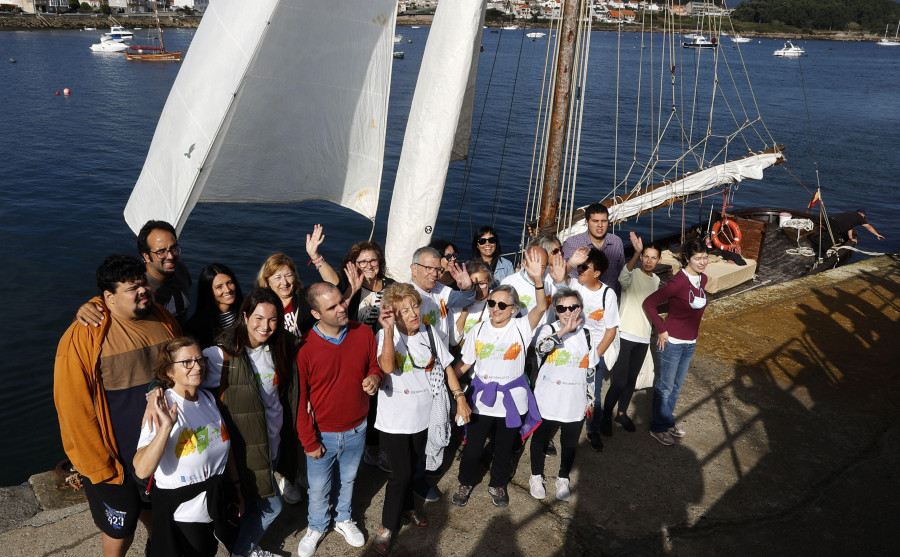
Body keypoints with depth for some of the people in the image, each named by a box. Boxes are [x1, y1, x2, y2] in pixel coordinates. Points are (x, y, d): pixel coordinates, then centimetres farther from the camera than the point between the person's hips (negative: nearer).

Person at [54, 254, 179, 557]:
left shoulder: (163, 320, -4)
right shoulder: (82, 338, -21)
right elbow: (73, 408, -17)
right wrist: (100, 467, -13)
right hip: (117, 459, -4)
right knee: (121, 529, 15)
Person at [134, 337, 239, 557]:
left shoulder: (208, 398, 0)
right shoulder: (161, 409, -21)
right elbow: (142, 470, -33)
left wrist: (237, 487, 14)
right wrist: (166, 427, -43)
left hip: (215, 504, 6)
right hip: (181, 513, -6)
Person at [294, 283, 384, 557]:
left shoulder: (364, 333, -12)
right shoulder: (304, 348, -21)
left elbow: (376, 367, 4)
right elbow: (300, 400, -13)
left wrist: (374, 378, -21)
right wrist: (309, 442, -9)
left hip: (356, 430, 3)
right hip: (322, 435, -2)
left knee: (347, 480, 25)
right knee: (319, 488, 18)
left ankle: (343, 520, 52)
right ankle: (316, 527, 47)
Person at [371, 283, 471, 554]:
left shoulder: (429, 333, -5)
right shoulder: (385, 335, -16)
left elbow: (446, 366, 4)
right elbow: (388, 367, -35)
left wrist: (460, 398, 0)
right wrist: (389, 329, -42)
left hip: (424, 416, 4)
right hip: (395, 419, -4)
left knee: (412, 467, 21)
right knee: (401, 473, -1)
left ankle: (407, 506, 48)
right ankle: (388, 525, 22)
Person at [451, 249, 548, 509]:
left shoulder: (521, 328, -10)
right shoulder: (478, 331, -3)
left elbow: (541, 308, -28)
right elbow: (465, 363, 4)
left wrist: (537, 280, -45)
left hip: (511, 399, -1)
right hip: (482, 398, 1)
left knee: (504, 448, 17)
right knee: (473, 446, 11)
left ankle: (498, 485, 42)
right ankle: (466, 483, 38)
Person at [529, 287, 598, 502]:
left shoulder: (586, 335, 1)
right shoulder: (548, 330, -9)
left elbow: (590, 370, 8)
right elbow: (541, 347, -34)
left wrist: (590, 400, 10)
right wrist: (563, 331, -45)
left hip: (575, 402, 2)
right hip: (547, 401, -2)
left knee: (570, 444, 14)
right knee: (539, 439, 14)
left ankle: (563, 479, 37)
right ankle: (536, 477, 36)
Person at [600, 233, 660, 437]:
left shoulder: (656, 280, 11)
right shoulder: (632, 275, -9)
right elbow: (624, 277, -36)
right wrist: (636, 252, -49)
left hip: (643, 338, 6)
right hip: (625, 335, -6)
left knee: (631, 379, 12)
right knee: (619, 380, -7)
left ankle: (622, 413, 29)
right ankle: (606, 415, 11)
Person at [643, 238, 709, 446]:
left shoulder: (702, 279, 1)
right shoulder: (679, 281, -23)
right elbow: (649, 303, -24)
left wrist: (692, 335, 14)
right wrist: (661, 330, -18)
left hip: (690, 343, 8)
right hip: (672, 342, -7)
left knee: (676, 385, 21)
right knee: (665, 386, 7)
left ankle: (668, 422, 37)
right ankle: (658, 428, 23)